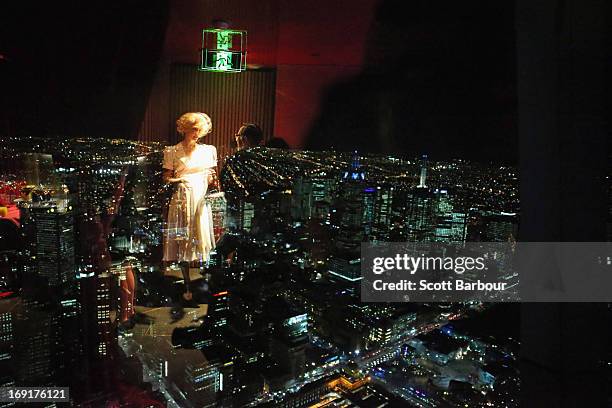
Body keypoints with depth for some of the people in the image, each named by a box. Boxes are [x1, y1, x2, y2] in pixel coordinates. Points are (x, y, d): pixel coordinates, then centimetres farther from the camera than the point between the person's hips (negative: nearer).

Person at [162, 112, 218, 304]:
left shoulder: (208, 150, 14)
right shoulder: (172, 151, 5)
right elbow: (167, 178, 2)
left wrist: (211, 178, -3)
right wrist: (180, 179, -16)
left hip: (202, 199, 3)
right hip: (182, 199, -2)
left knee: (202, 238, 0)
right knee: (183, 242, -3)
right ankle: (187, 286, 5)